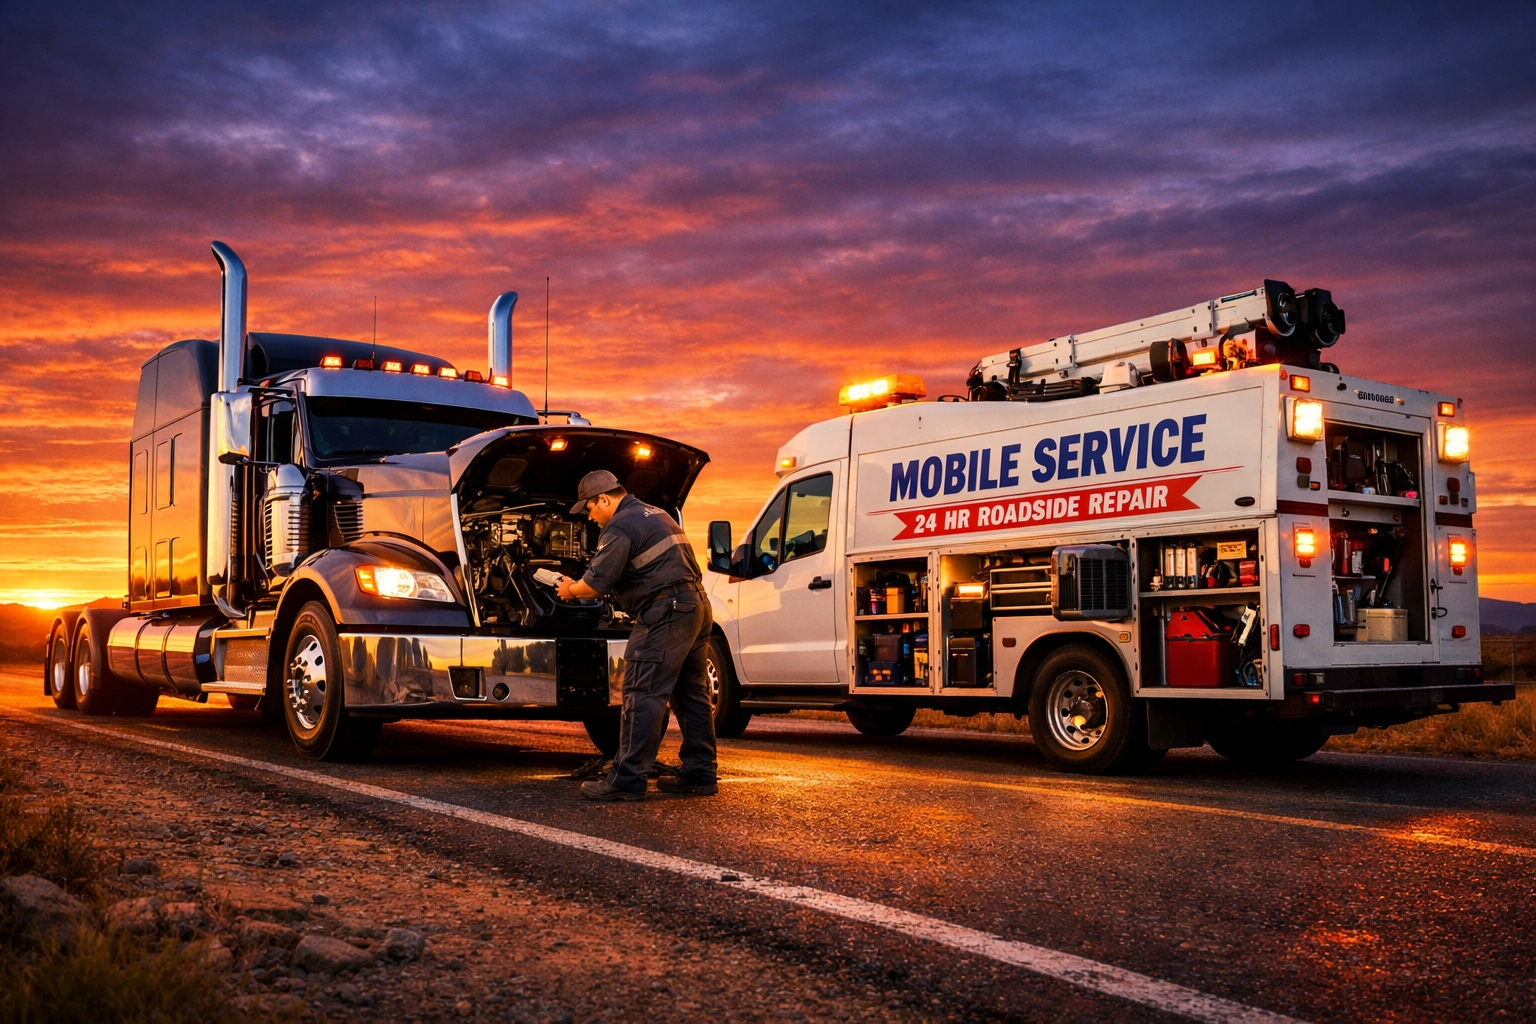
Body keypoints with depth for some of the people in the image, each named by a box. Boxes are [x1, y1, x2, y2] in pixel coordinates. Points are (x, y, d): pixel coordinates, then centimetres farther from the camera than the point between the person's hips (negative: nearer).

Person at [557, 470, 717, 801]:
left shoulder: (620, 528, -9)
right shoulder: (657, 515, 22)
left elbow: (596, 583, -13)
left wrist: (570, 590, 8)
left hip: (666, 613, -10)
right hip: (697, 605, 10)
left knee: (642, 697, -7)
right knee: (691, 693, 13)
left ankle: (627, 780, -7)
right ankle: (699, 773, 17)